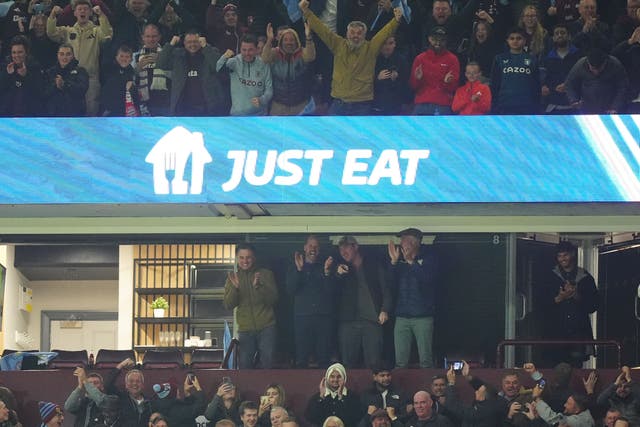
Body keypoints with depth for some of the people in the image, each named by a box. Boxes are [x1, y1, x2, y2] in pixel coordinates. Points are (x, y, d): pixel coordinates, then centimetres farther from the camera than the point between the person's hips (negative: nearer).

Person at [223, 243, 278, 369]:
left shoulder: (266, 274, 4)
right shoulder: (233, 278, 10)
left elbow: (273, 299, -5)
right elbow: (228, 305, 2)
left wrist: (258, 286, -22)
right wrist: (235, 287, -16)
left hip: (266, 327, -2)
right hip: (245, 329, 2)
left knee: (267, 363, -8)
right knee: (244, 364, -4)